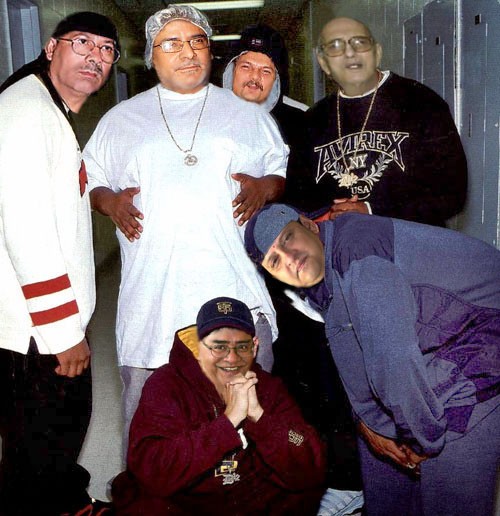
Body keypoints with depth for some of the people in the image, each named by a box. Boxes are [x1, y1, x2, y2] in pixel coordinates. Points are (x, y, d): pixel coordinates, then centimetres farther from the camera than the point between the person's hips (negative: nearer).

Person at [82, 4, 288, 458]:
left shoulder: (247, 115, 15)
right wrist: (110, 202, -3)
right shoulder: (121, 120, 15)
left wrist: (265, 187, -4)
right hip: (152, 292, 0)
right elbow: (89, 180, 18)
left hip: (234, 288, 0)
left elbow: (284, 170, 17)